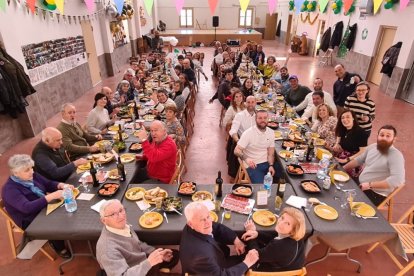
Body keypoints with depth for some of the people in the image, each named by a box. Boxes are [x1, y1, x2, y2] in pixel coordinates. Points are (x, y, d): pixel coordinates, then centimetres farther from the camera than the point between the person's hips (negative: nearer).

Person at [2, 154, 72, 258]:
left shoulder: (32, 176, -4)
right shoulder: (9, 189, -23)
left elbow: (49, 184, 6)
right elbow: (27, 207, -35)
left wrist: (62, 185, -17)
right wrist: (52, 196, -42)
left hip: (44, 208, 7)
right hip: (30, 221, -6)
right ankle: (59, 247, 3)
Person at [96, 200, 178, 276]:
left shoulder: (123, 226, -10)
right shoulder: (107, 247, -33)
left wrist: (157, 253, -5)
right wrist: (149, 263, -41)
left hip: (142, 262, 7)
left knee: (175, 255, 9)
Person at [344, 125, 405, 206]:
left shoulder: (396, 155, -20)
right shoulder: (372, 147, 4)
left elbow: (397, 180, -31)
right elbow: (359, 160, 19)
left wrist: (370, 185, -28)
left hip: (376, 194, -7)